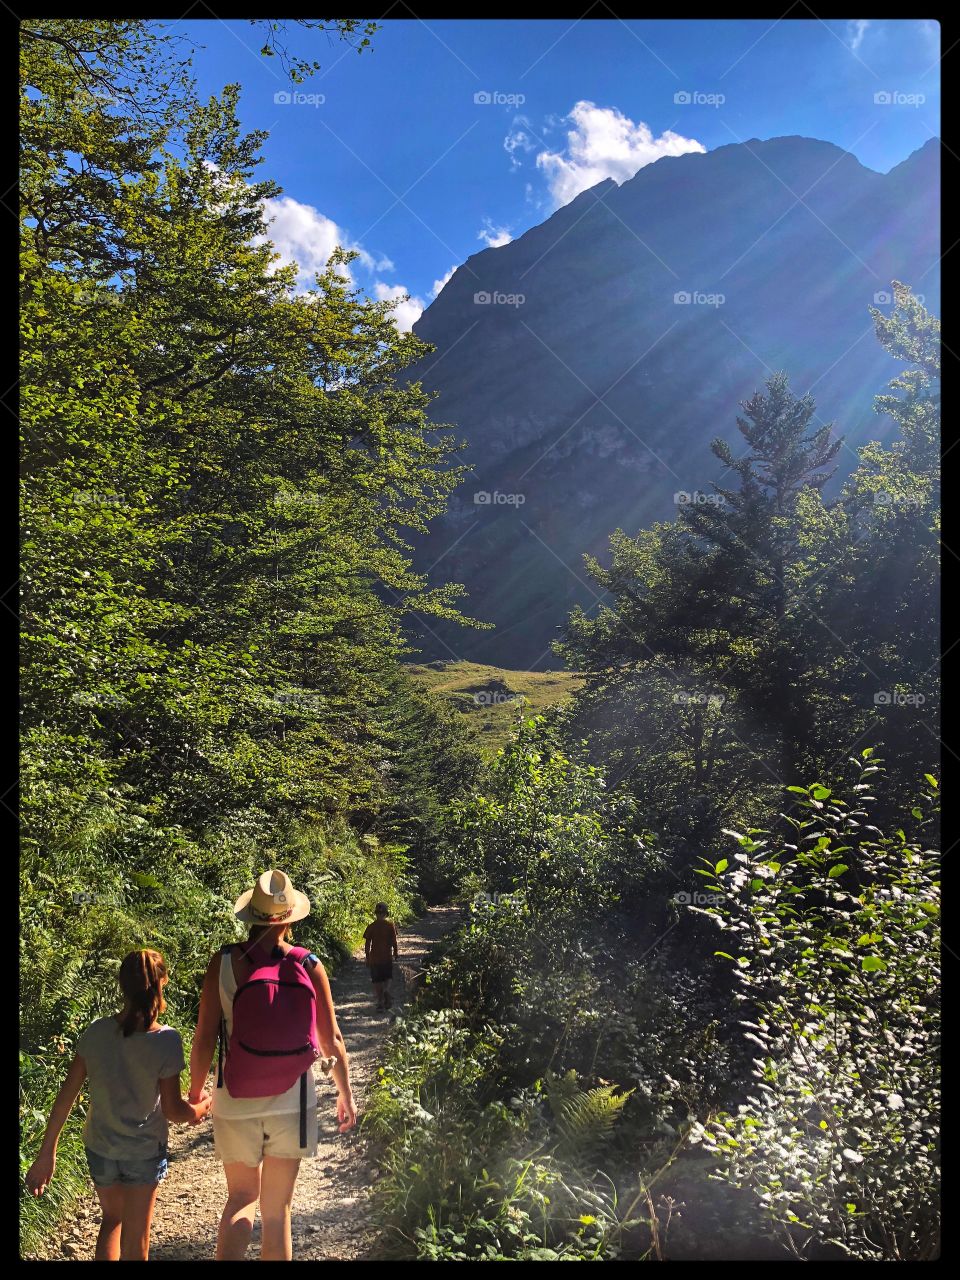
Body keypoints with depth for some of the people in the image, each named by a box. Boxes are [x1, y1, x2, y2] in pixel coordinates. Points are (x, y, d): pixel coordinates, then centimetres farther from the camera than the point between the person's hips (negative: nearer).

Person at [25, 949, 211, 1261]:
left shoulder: (96, 1032, -14)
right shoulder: (166, 1041, -24)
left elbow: (66, 1095, -8)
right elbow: (173, 1110, -17)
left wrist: (47, 1153, 3)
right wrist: (200, 1108, 4)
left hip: (99, 1148, 3)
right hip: (144, 1152, -3)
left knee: (112, 1219, 30)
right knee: (134, 1244, 16)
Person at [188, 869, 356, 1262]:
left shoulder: (224, 962, -11)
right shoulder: (309, 965, -8)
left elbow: (204, 1038, -9)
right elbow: (332, 1041, -3)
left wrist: (195, 1094, 7)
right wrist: (346, 1095, 11)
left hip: (236, 1104, 0)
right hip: (292, 1105, 0)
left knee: (241, 1198, 20)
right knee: (277, 1209, 15)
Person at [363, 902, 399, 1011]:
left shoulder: (371, 926, -5)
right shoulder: (390, 925, -6)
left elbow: (367, 943, -2)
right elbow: (394, 941, -4)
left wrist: (367, 956, 8)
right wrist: (396, 953, 8)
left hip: (374, 958, 0)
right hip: (387, 957, 0)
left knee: (377, 981, 9)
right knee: (386, 979, 18)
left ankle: (380, 1001, 6)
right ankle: (386, 996, -1)